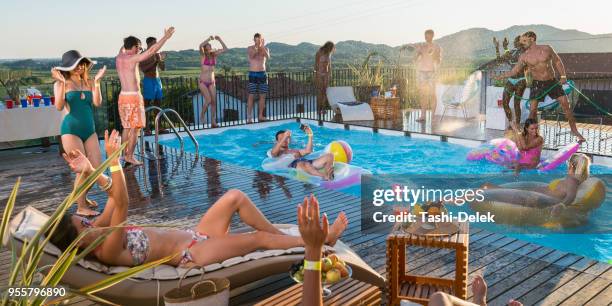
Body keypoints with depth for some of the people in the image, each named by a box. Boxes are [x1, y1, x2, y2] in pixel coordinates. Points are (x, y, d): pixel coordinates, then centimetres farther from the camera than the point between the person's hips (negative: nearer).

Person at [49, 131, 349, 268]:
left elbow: (114, 197, 5)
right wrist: (114, 160, -38)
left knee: (235, 196, 0)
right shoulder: (108, 253, -22)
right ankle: (321, 240, 9)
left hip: (191, 236, 9)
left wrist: (90, 171, -9)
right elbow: (121, 205, -35)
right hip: (191, 254, -9)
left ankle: (284, 236, 12)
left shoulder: (97, 235, 4)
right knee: (259, 238, -8)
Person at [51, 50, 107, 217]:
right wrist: (62, 84, -20)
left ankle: (82, 196, 28)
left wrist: (97, 82, -12)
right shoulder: (62, 84, -1)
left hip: (89, 130, 5)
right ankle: (81, 207, 6)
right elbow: (59, 107, -14)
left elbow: (97, 103, -6)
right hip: (71, 130, -5)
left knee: (97, 168, 3)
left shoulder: (89, 83, 8)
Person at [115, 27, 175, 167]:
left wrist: (129, 41, 47)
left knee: (126, 127, 14)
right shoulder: (133, 59, -14)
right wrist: (165, 37, -12)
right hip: (134, 97, -8)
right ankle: (130, 156, -2)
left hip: (123, 96, 8)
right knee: (135, 128, -2)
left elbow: (123, 49, 32)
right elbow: (151, 50, -17)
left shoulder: (119, 58, 8)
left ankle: (126, 154, 18)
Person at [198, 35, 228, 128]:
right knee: (208, 100, -17)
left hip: (211, 82, 4)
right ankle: (202, 115, 7)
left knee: (214, 101, 1)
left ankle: (213, 121, 7)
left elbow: (225, 49, 1)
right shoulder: (203, 55, -5)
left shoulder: (214, 55, 5)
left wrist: (219, 40, -6)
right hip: (203, 82, -4)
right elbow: (200, 46, -25)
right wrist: (209, 38, -26)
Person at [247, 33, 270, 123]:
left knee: (263, 95, 4)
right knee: (251, 96, -6)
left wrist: (262, 46, -25)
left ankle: (260, 116, 12)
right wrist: (257, 47, -35)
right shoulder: (250, 48, 0)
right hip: (253, 74, -3)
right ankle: (249, 117, -5)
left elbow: (268, 57, -15)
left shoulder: (265, 49, 6)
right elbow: (251, 55, -22)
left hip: (262, 74, 3)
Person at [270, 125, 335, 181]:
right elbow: (273, 153, 1)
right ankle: (325, 176, -65)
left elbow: (308, 151, 21)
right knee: (305, 164, -44)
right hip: (293, 164, -6)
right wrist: (283, 138, -4)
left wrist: (310, 135, 17)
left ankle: (327, 174, -49)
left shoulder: (295, 151, 41)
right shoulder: (278, 152, 28)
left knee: (329, 156, -18)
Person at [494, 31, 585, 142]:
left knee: (566, 105, 1)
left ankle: (574, 130, 14)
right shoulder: (524, 56, -5)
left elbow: (557, 61, 6)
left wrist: (563, 76, -2)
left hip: (552, 82, 1)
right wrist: (500, 77, -11)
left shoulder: (547, 49, -4)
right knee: (533, 109, -8)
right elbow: (514, 71, -2)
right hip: (537, 84, -1)